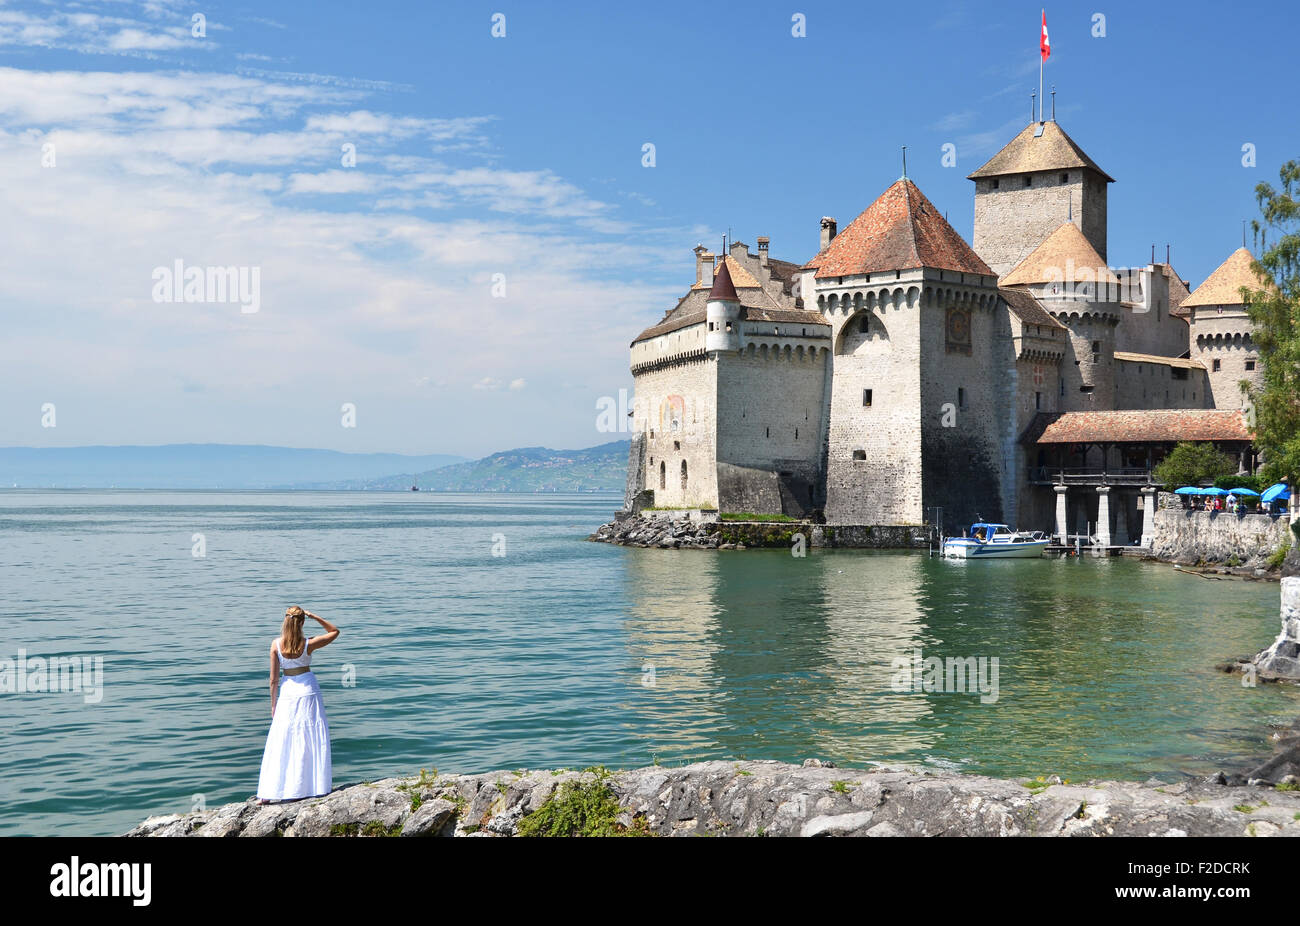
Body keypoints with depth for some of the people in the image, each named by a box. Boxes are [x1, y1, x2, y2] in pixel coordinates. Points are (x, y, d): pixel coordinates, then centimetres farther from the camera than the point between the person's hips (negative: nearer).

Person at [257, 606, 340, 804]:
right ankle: (318, 786, 13)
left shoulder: (276, 644, -9)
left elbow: (274, 678, -3)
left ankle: (266, 794, 7)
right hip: (308, 689, -1)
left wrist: (273, 704, 6)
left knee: (281, 743, 6)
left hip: (288, 691, 1)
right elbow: (335, 632, 6)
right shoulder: (308, 644, -11)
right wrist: (315, 617, -1)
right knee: (313, 741, 8)